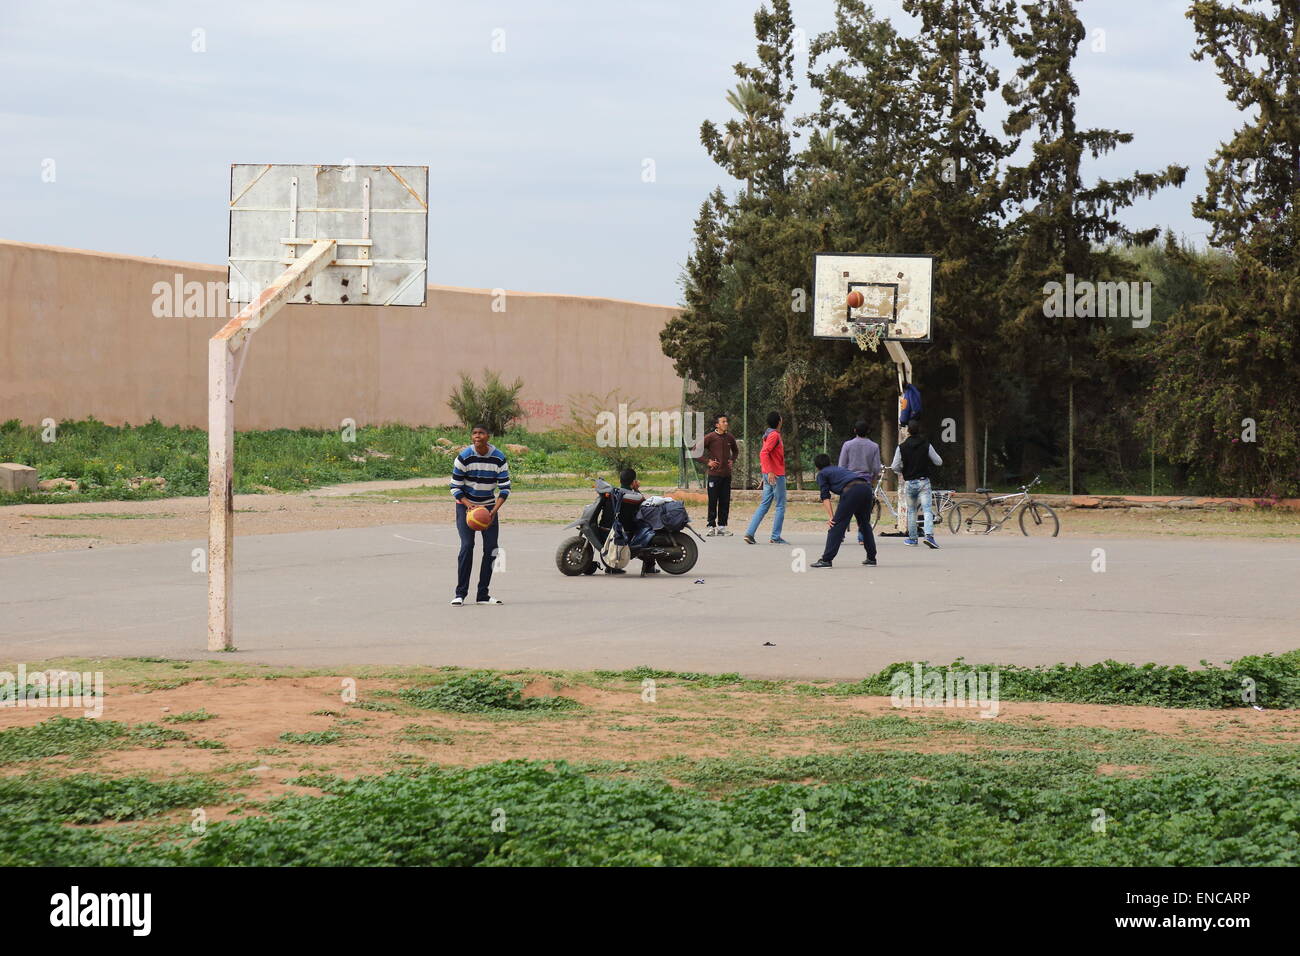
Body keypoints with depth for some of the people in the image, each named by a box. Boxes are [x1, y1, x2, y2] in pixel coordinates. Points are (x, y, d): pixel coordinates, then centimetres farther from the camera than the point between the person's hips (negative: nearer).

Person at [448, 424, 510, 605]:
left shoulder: (499, 458, -9)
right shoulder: (464, 457, -14)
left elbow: (505, 488, -6)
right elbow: (455, 487, -8)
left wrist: (494, 510, -21)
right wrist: (469, 505, -23)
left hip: (489, 506, 3)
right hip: (465, 505, -3)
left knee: (491, 549, -5)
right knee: (467, 546, -15)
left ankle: (483, 594, 4)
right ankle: (460, 593, -11)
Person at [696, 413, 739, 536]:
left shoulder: (730, 437, 9)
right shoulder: (710, 437, -6)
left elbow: (735, 451, 29)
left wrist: (732, 460, 12)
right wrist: (707, 461, -8)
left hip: (727, 474, 4)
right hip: (714, 474, -4)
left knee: (725, 502, 6)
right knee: (713, 501, -2)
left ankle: (722, 526, 12)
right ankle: (711, 527, 3)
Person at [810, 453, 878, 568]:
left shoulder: (821, 474, 18)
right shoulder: (839, 469, 38)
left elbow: (825, 497, 5)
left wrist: (830, 517, -2)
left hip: (852, 490, -7)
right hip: (866, 487, 7)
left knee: (837, 525, -2)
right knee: (865, 524, 22)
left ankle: (826, 560, -6)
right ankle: (871, 558, 26)